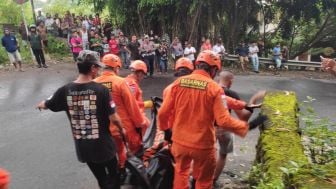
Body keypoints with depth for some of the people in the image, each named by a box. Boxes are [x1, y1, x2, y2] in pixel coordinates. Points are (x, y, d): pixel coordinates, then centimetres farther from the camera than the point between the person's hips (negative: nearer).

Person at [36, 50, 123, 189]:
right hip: (103, 145, -4)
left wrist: (40, 105, 33)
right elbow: (114, 118, -17)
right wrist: (121, 129, 4)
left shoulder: (65, 90, -9)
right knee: (113, 176, 21)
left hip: (82, 147, 4)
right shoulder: (101, 90, -19)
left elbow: (46, 105, 9)